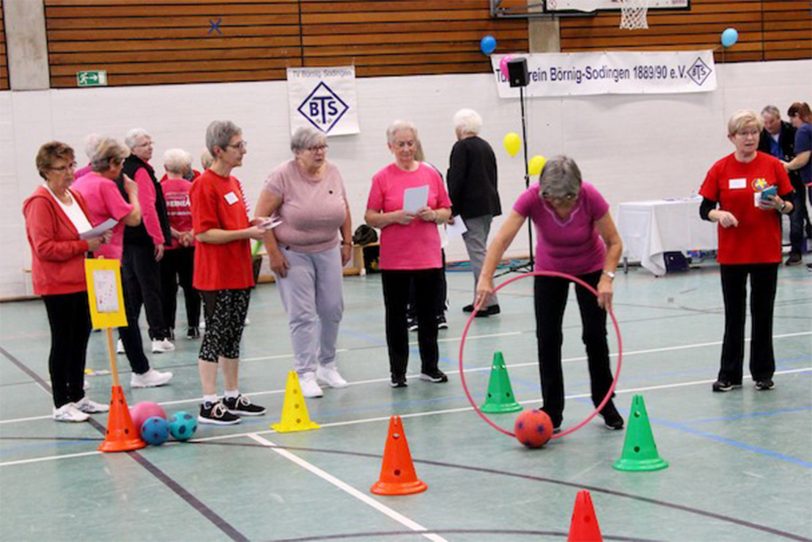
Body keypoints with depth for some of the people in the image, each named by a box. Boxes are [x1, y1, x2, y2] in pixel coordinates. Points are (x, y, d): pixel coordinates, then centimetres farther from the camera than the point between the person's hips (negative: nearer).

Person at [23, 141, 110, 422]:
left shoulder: (75, 197, 12)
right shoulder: (40, 203, -14)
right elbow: (44, 248, -21)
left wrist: (98, 238, 3)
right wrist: (84, 245, -22)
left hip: (80, 281, 8)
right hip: (57, 285, -8)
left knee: (80, 338, 12)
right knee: (63, 342, -1)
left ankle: (78, 396, 23)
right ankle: (61, 404, 7)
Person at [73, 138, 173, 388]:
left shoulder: (79, 183, 10)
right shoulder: (106, 185, -15)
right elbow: (133, 218, -14)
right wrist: (133, 192, -2)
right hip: (107, 259, -8)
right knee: (126, 317, 3)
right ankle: (141, 372, 9)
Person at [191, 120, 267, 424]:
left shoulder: (233, 182, 13)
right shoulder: (204, 185, -14)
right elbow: (204, 233, -19)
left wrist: (254, 225, 5)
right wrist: (246, 233, -19)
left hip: (239, 274, 8)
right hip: (216, 277, -8)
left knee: (233, 336, 14)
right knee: (215, 335, -4)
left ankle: (233, 397, 23)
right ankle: (209, 405, 2)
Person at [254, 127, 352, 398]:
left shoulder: (333, 173, 1)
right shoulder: (282, 176, -14)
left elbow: (345, 210, 13)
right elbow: (262, 216, -15)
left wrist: (347, 243, 10)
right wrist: (273, 253, -17)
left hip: (328, 251, 5)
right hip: (293, 254, -5)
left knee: (332, 309, 7)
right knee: (302, 315, -5)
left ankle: (327, 365, 23)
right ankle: (305, 374, 1)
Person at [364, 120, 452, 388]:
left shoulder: (431, 174, 5)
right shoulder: (382, 178, -2)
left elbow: (446, 212, 10)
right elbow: (370, 217, -2)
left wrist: (433, 215, -10)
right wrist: (395, 216, -17)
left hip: (428, 257, 2)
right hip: (394, 260, -2)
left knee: (428, 313, 9)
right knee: (396, 315, 4)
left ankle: (430, 366, 21)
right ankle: (398, 371, 13)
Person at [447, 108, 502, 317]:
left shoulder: (461, 147, -10)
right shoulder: (486, 146, 16)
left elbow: (456, 181, -15)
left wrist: (451, 210, -12)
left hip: (471, 207, -9)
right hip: (489, 205, 9)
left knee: (477, 252, -9)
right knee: (480, 251, 14)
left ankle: (489, 301, -14)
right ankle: (481, 299, 17)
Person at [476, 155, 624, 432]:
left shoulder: (591, 197, -30)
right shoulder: (532, 197, -30)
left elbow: (614, 243, -19)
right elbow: (502, 239, -34)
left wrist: (606, 278, -31)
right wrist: (486, 278, -46)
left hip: (590, 268, -1)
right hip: (549, 270, 1)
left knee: (595, 335, -4)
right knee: (547, 337, -5)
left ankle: (605, 404, 16)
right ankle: (552, 411, 5)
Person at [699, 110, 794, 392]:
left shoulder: (773, 165, -1)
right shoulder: (720, 169, -2)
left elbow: (791, 205, 4)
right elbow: (705, 209, -1)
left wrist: (779, 206, -17)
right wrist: (719, 214, -21)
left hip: (766, 252, 0)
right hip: (732, 254, 0)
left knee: (763, 313, 6)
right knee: (734, 314, 6)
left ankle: (763, 373, 17)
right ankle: (729, 374, 14)